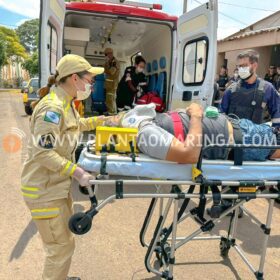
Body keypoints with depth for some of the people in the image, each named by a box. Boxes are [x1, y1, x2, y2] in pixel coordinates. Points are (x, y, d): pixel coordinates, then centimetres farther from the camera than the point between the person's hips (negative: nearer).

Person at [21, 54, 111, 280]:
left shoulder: (66, 103, 8)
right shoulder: (53, 107, -24)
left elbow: (77, 124, 28)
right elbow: (43, 153, -28)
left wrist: (103, 120, 20)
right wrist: (77, 172, -29)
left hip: (58, 183, 10)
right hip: (44, 188, -10)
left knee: (64, 239, 26)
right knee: (61, 246, 3)